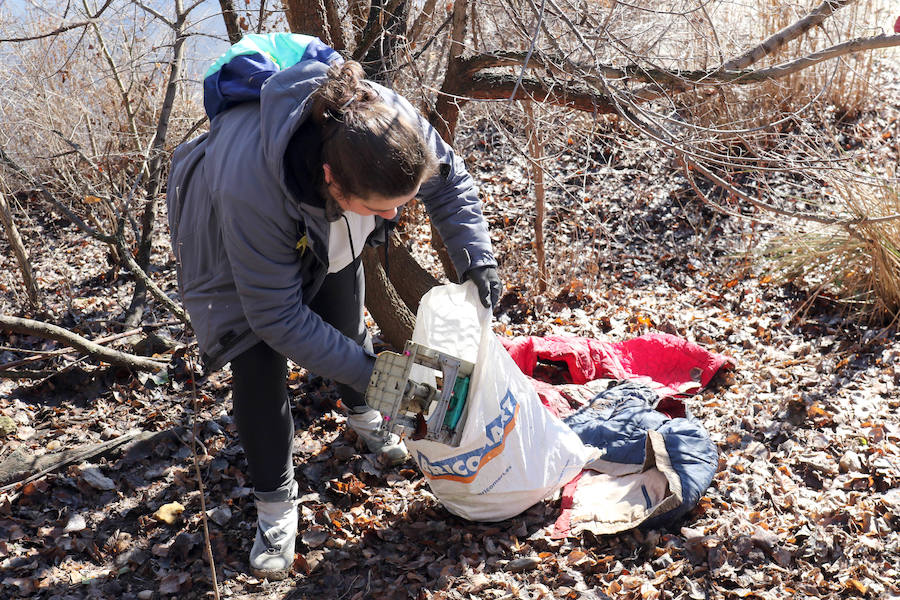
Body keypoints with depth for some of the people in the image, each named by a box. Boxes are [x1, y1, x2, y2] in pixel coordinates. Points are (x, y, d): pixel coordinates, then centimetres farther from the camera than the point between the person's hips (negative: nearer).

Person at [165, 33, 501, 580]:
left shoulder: (389, 116, -38)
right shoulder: (249, 184, -49)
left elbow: (449, 179, -14)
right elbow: (279, 317, -36)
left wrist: (475, 254, -28)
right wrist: (371, 371, -35)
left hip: (326, 235, 4)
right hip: (236, 236, -4)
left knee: (347, 326, 17)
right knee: (259, 365, -11)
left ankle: (364, 415, 49)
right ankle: (275, 504, 8)